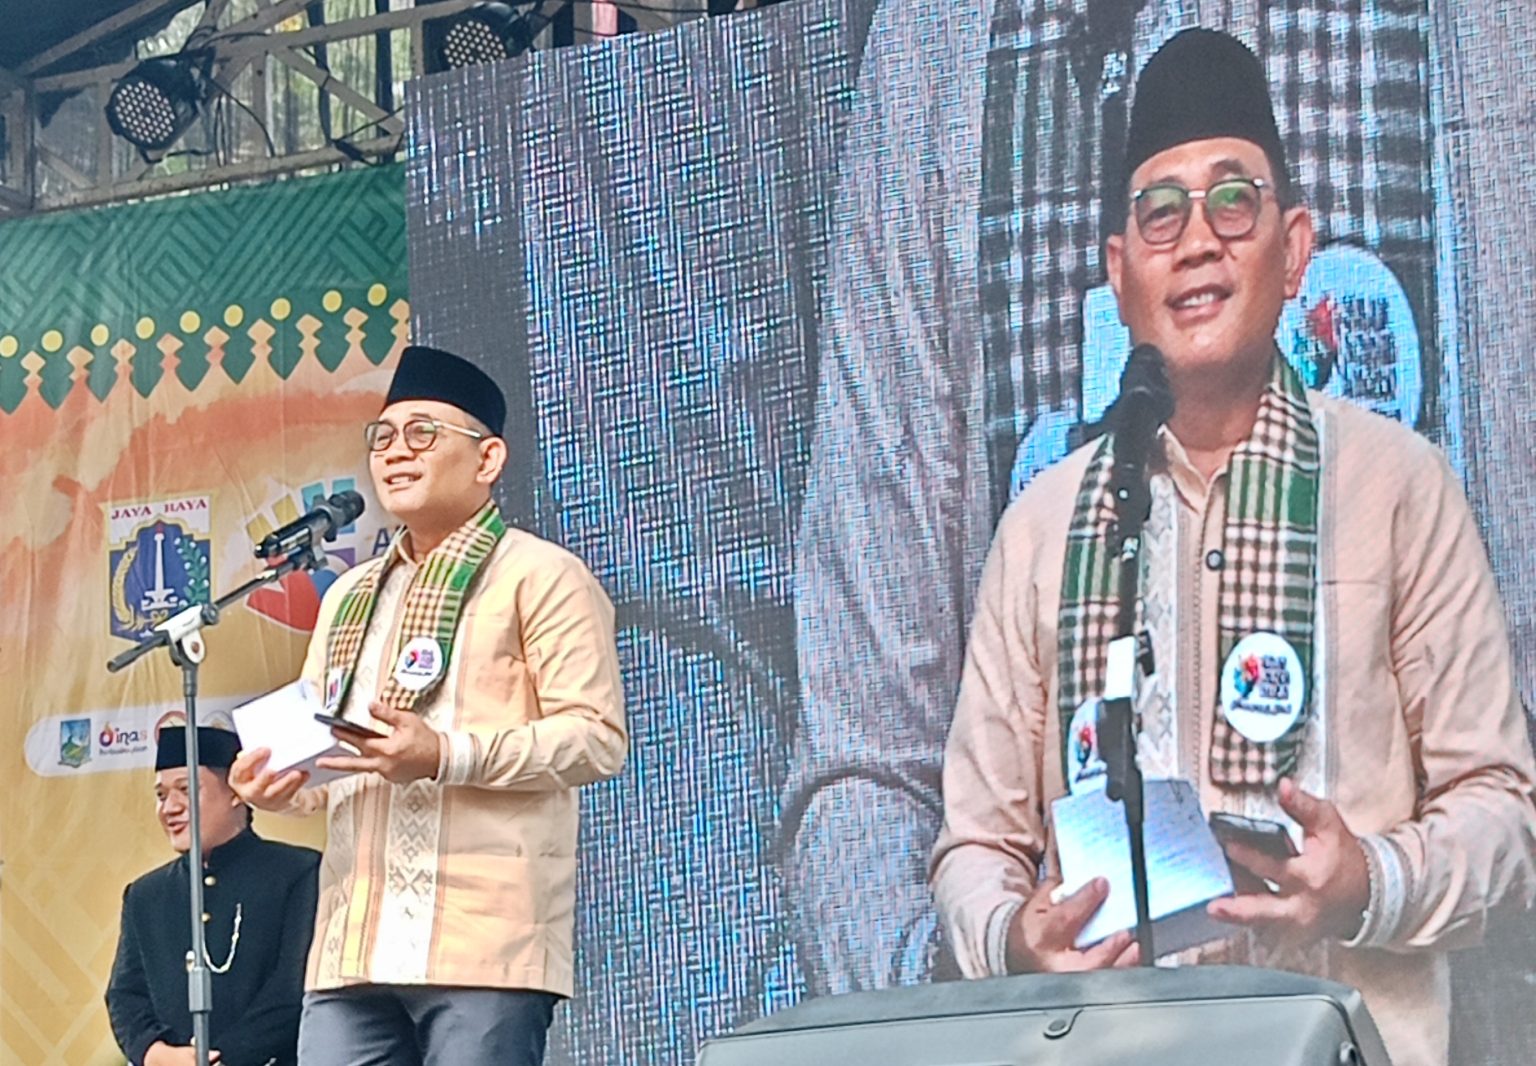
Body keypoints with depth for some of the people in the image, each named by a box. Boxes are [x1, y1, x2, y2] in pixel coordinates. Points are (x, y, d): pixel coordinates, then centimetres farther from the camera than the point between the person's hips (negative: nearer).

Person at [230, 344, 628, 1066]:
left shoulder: (539, 576, 3)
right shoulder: (350, 596, 26)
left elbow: (598, 735, -7)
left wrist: (445, 755, -18)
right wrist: (280, 783, 3)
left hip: (483, 944, -6)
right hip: (352, 945, 7)